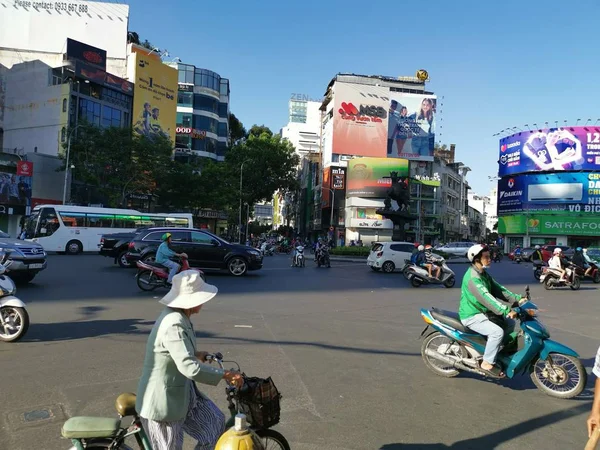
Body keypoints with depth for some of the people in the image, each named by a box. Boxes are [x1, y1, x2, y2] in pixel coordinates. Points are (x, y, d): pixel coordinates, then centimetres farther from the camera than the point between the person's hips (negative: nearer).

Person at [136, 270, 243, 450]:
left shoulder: (176, 315, 0)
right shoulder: (174, 324, -31)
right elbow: (189, 368, -37)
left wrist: (194, 354, 15)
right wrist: (225, 375, -29)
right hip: (163, 400, -9)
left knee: (215, 423, 13)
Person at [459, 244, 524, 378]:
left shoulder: (484, 273, 9)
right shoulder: (473, 278, -24)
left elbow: (497, 289, 8)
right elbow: (486, 297, -34)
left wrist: (517, 299, -3)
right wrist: (506, 311, -39)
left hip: (483, 312, 10)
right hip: (472, 316, -10)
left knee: (509, 323, 10)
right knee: (497, 331, -25)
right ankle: (487, 363, -11)